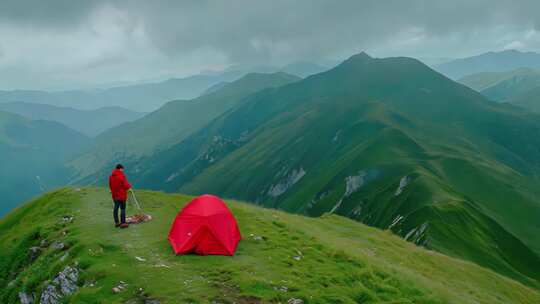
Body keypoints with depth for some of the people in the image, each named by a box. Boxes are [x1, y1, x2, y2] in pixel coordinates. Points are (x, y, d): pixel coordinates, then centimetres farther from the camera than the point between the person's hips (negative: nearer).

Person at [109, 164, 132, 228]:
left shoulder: (111, 176, 6)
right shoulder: (121, 175, -16)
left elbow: (110, 186, 13)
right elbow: (126, 185, -17)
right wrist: (129, 186, 4)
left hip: (114, 195, 7)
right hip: (122, 195, -7)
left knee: (116, 208, 13)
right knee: (123, 208, -1)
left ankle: (116, 222, 20)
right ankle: (123, 223, 1)